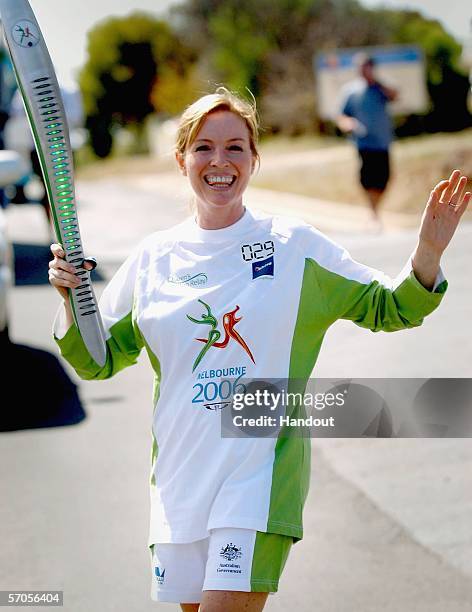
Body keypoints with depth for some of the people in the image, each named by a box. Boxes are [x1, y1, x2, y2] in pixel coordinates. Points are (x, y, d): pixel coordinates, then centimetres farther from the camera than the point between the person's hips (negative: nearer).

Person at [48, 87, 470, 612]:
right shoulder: (153, 257, 7)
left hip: (262, 474, -3)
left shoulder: (295, 245, 0)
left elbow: (387, 309, 7)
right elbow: (99, 360, 13)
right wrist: (70, 297, -5)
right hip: (180, 479, 4)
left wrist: (428, 251, -11)